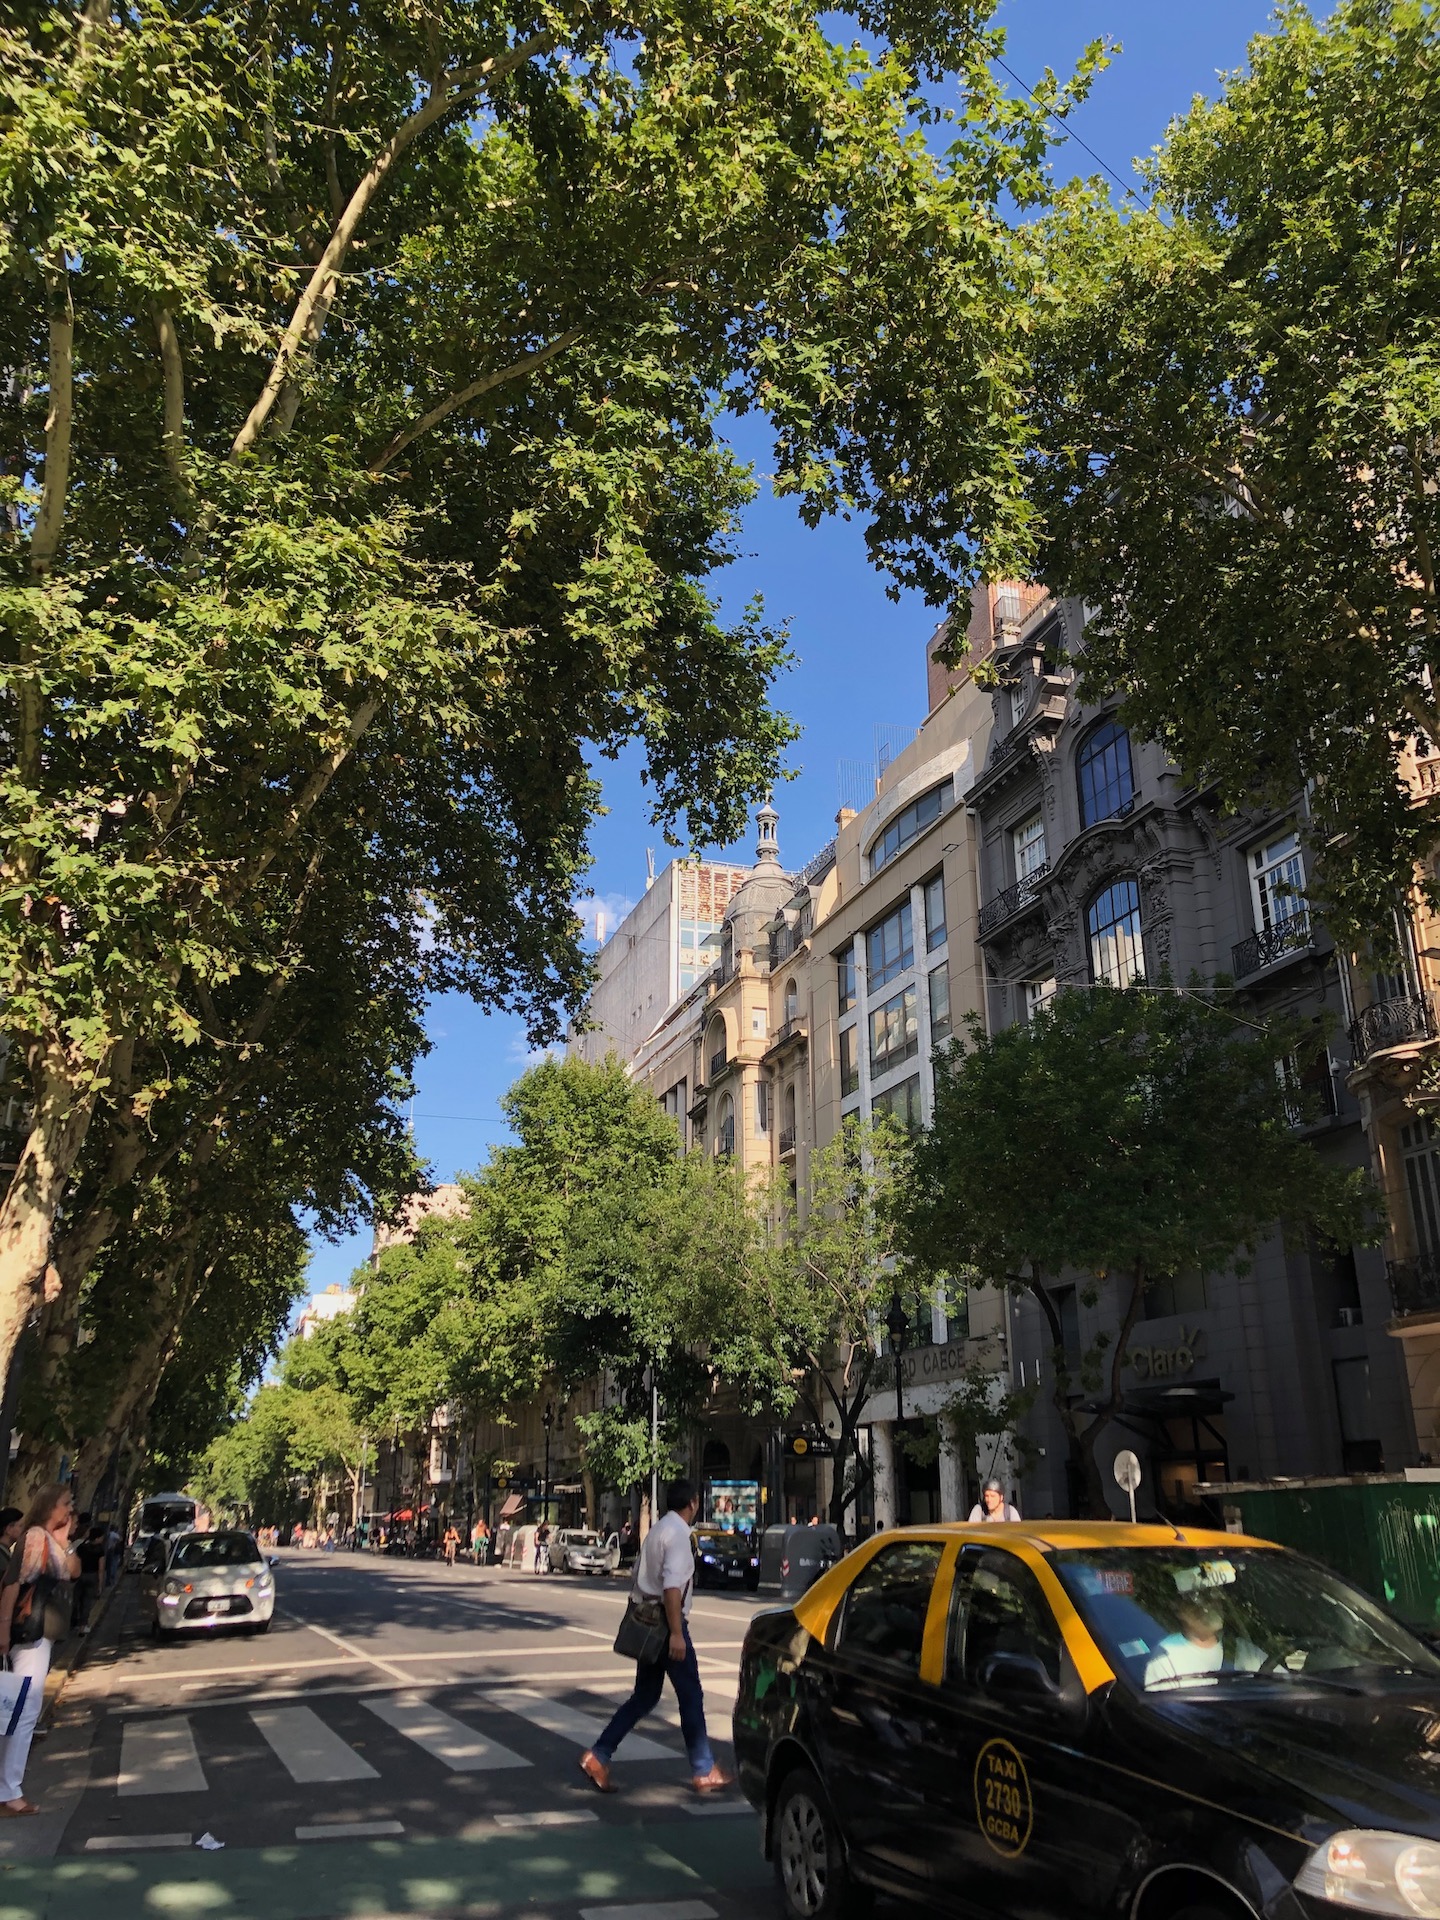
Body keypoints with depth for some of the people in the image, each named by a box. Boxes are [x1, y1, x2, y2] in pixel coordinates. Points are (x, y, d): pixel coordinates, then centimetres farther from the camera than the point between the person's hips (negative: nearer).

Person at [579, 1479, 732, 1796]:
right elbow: (672, 1585, -24)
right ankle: (704, 1772, 14)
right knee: (690, 1696, 4)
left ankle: (598, 1756, 10)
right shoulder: (678, 1534, -15)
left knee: (645, 1696, 14)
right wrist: (676, 1633, -25)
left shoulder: (656, 1531, 14)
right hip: (666, 1621, -9)